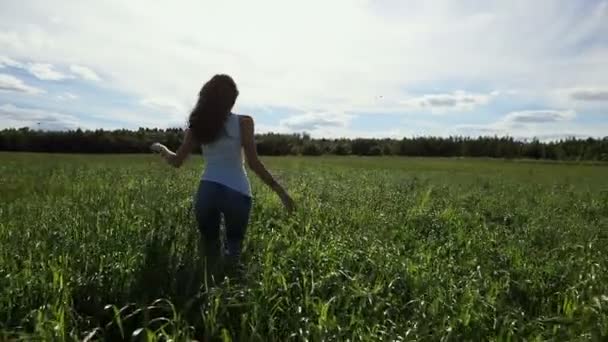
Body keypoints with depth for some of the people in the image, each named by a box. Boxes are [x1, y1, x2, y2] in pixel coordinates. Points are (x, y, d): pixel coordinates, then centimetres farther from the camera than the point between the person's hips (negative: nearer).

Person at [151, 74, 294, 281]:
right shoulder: (243, 122, -2)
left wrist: (161, 148, 31)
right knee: (233, 250, 12)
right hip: (237, 193, -3)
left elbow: (177, 161, 10)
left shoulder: (198, 125, 7)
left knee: (210, 250, 18)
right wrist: (280, 191, -4)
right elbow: (254, 163, -8)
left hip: (208, 190, 3)